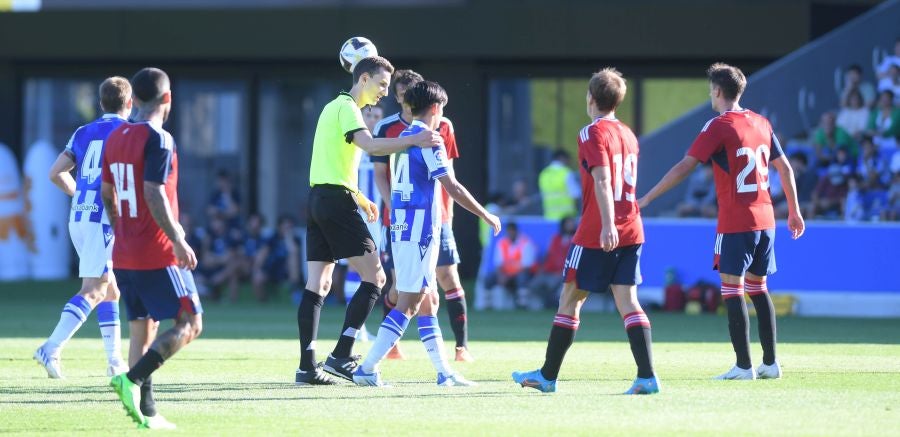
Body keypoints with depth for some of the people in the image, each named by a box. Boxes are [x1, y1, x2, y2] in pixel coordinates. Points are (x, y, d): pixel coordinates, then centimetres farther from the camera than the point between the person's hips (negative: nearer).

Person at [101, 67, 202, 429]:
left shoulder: (115, 138, 11)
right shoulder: (158, 139, -14)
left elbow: (107, 193, 19)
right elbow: (154, 195, -22)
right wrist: (178, 240, -20)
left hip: (124, 256, 8)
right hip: (158, 255, -8)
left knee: (142, 329, 11)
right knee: (189, 324, -3)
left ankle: (146, 412, 6)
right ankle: (132, 379, -19)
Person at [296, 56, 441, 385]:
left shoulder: (334, 107, 21)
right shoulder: (347, 108, -9)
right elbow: (371, 146, -27)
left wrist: (359, 198, 32)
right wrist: (414, 140, -33)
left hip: (318, 198, 10)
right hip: (336, 201, -10)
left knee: (317, 285, 5)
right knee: (374, 277, -7)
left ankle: (307, 367, 1)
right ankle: (340, 356, -12)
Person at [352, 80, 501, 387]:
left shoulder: (403, 138, 15)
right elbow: (452, 188, -16)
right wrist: (486, 216, -7)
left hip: (400, 226, 9)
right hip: (419, 229, -9)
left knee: (428, 302, 12)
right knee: (408, 304, -8)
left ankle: (444, 372, 14)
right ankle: (367, 368, -13)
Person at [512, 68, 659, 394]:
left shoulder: (593, 133, -8)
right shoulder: (628, 135, 14)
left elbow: (602, 180, -21)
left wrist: (607, 224, -29)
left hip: (597, 234, -6)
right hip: (631, 231, 6)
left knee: (570, 300, 5)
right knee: (628, 301, 1)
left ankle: (548, 376, 13)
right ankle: (647, 376, -12)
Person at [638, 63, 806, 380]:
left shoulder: (718, 127, -10)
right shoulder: (761, 123, 10)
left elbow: (684, 168, -15)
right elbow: (784, 168, 15)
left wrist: (646, 199, -12)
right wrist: (794, 211, 24)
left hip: (735, 223, -7)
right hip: (765, 219, 7)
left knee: (732, 289, -3)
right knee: (758, 288, 15)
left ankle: (744, 366, -8)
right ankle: (770, 363, 15)